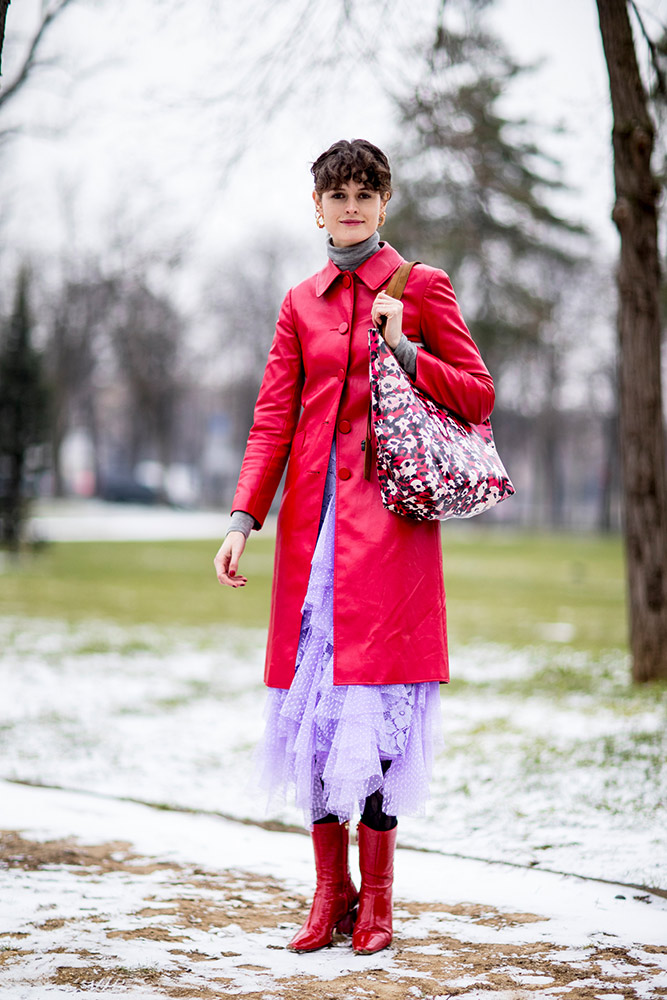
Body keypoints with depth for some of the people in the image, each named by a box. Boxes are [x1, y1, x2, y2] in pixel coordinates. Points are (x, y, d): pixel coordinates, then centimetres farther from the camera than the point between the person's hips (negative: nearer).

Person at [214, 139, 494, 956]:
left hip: (389, 514, -4)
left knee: (375, 693, -7)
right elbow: (273, 416, 9)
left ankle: (376, 898, 3)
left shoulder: (420, 288, 4)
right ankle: (330, 891, 10)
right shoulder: (301, 302, 15)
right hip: (314, 518, 4)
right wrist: (242, 519, -1)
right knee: (312, 693, 1)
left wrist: (404, 351, -11)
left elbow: (478, 397, 4)